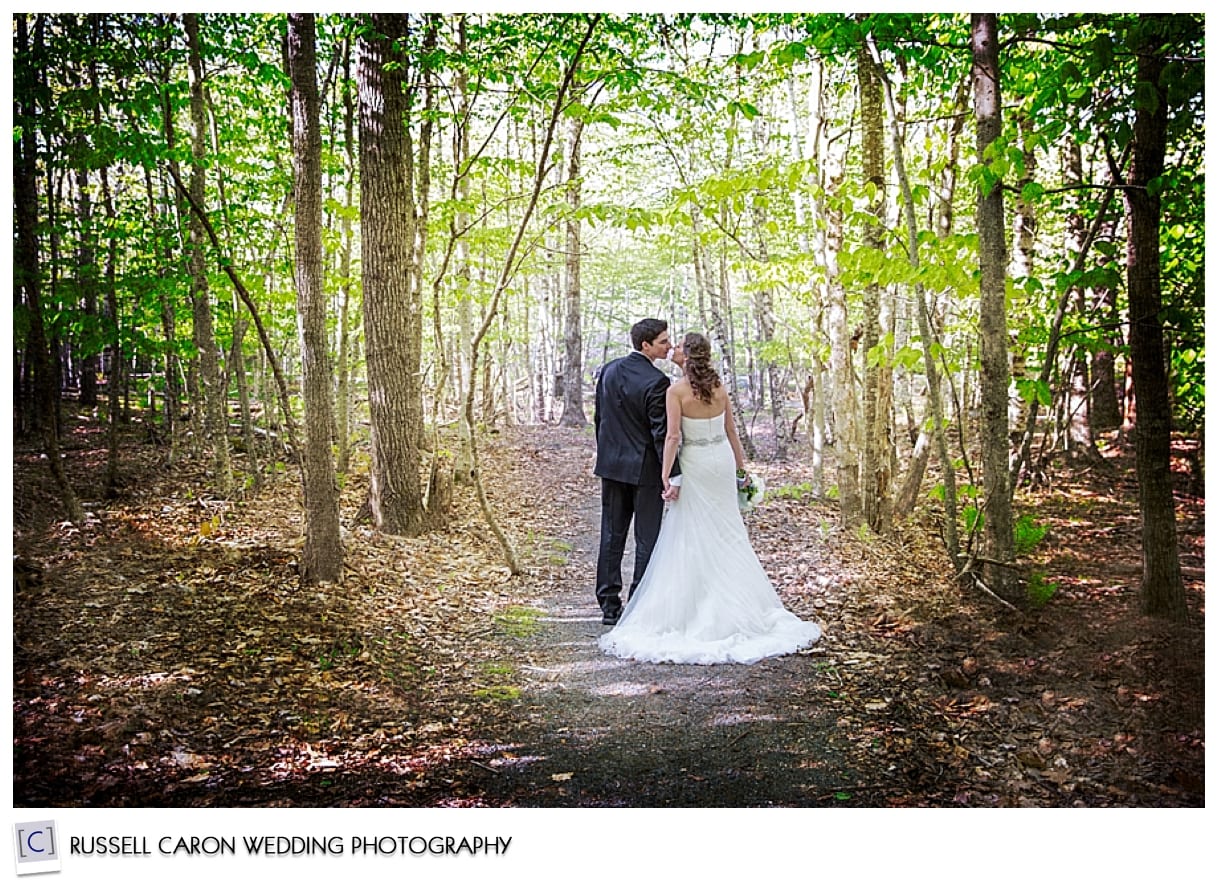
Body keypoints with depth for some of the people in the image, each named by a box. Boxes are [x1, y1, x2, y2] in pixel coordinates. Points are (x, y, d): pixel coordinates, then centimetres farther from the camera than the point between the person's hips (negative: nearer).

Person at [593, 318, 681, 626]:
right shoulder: (656, 382, -17)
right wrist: (673, 477, -18)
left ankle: (609, 605, 17)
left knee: (611, 536, 12)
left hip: (611, 465, 6)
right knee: (647, 540, 4)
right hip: (644, 468, -6)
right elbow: (661, 434, -20)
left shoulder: (608, 370, 4)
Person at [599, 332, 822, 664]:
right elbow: (731, 431, 9)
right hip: (722, 461, 6)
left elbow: (673, 435, -18)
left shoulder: (676, 390, -13)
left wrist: (666, 475, -18)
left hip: (695, 465, -5)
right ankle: (741, 606, 19)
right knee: (728, 532, 13)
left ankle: (699, 610, 6)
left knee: (693, 538, 3)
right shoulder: (719, 388, 4)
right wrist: (741, 465, 17)